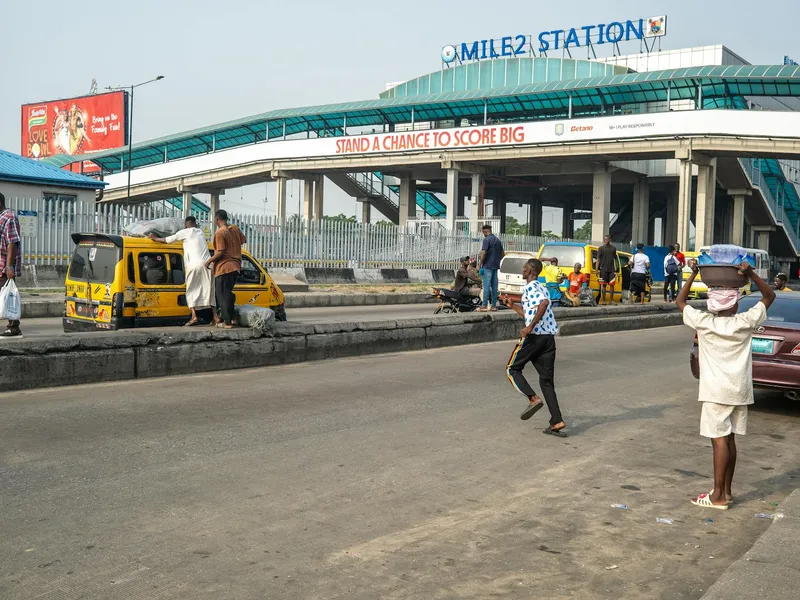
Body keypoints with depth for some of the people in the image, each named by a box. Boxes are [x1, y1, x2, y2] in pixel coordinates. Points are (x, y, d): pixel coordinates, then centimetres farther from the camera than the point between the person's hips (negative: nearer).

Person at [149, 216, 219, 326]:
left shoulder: (185, 232, 7)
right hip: (207, 263, 5)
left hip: (194, 264, -5)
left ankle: (194, 316, -11)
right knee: (209, 290, 9)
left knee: (192, 291, 3)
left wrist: (155, 238, 28)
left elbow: (168, 240, 14)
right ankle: (215, 317, 3)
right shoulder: (200, 232, 22)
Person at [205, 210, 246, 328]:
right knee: (228, 293, 20)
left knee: (222, 295, -1)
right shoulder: (235, 229, 6)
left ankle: (227, 322, -3)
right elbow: (243, 240, 23)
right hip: (235, 267, 7)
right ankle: (232, 317, 23)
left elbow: (220, 252, -19)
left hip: (223, 268, -7)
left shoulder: (220, 233, -15)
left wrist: (209, 261, -7)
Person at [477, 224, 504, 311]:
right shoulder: (498, 240, 14)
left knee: (486, 286, -8)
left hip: (487, 266, -8)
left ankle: (484, 306, -9)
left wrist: (479, 265, -13)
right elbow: (502, 254, 18)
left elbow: (483, 253, -17)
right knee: (494, 286, 8)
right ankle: (494, 305, 10)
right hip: (495, 266, 8)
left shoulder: (487, 240, -11)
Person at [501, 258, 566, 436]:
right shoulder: (541, 288, 23)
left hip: (534, 336, -8)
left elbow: (543, 303, -26)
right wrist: (512, 306, 34)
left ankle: (533, 398, -10)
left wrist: (530, 327, -24)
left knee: (512, 369, 9)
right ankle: (557, 421, -1)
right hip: (549, 337, 8)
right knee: (546, 380, 8)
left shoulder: (530, 286, -6)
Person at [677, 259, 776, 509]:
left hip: (716, 390, -3)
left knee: (720, 439, -4)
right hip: (739, 390, 3)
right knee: (729, 439, 12)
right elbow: (769, 296, 9)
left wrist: (693, 274, 6)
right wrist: (751, 274, -4)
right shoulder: (745, 322, -3)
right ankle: (726, 490, 20)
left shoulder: (703, 323, -8)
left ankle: (718, 495, -4)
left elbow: (680, 301, 7)